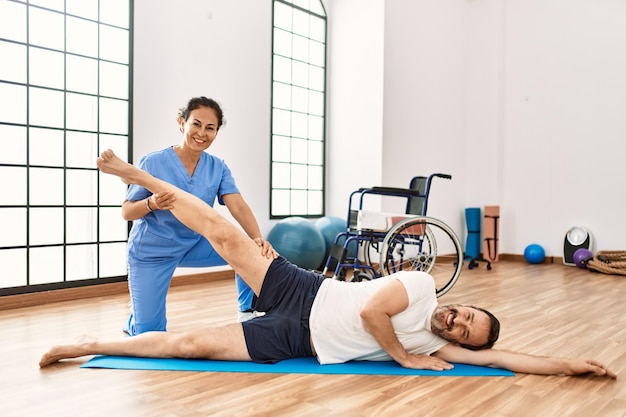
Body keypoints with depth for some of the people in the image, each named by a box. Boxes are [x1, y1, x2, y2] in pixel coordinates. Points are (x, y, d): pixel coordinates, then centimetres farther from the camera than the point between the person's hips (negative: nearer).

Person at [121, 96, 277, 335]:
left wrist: (259, 239, -40)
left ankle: (248, 315, 0)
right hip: (152, 251, -3)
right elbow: (126, 212, -14)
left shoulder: (218, 168, -9)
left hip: (195, 245, 3)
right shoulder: (153, 162, -19)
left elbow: (238, 207, -22)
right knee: (150, 335, 2)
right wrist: (152, 203, -36)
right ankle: (135, 321, 37)